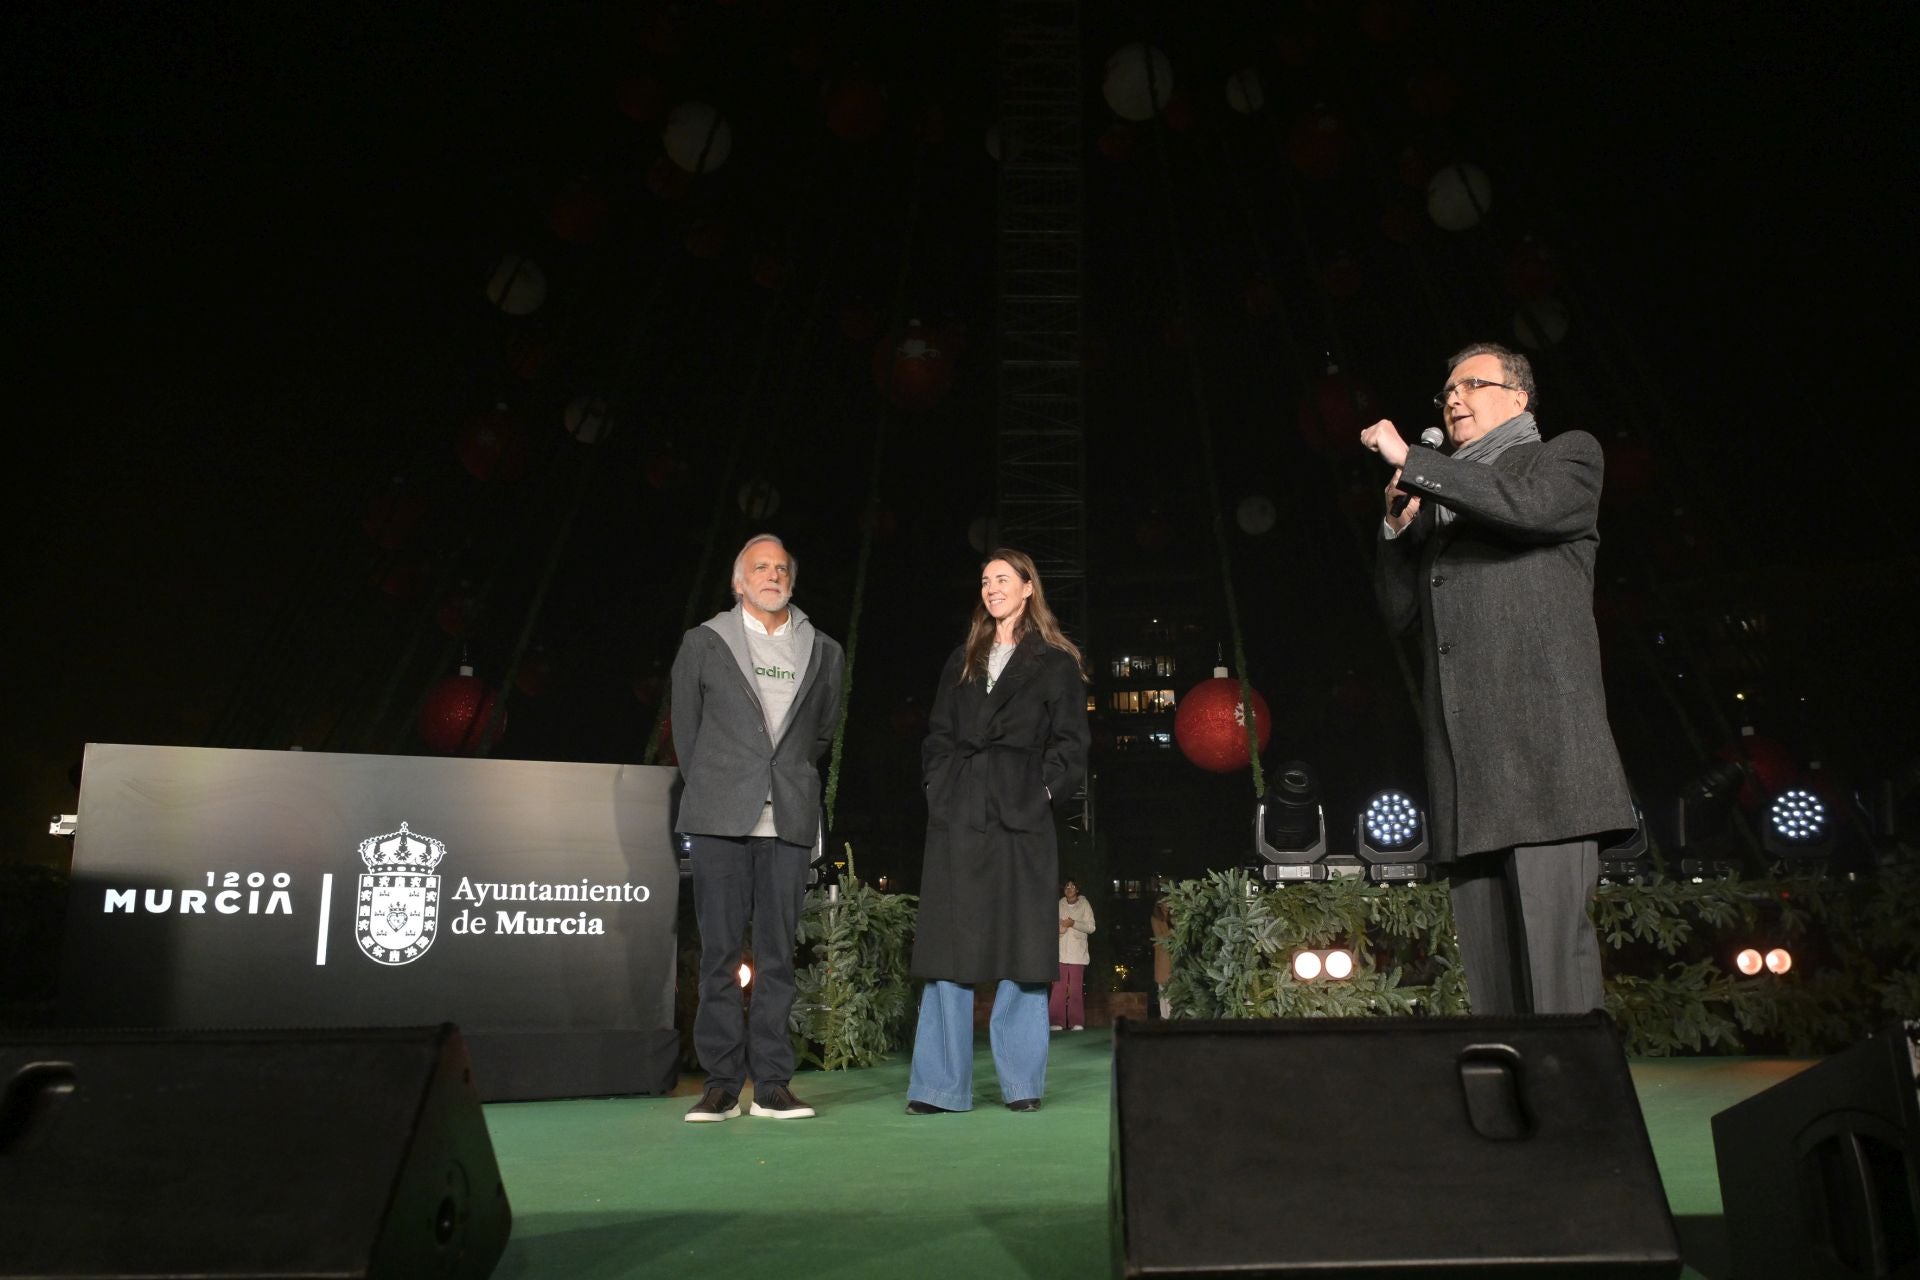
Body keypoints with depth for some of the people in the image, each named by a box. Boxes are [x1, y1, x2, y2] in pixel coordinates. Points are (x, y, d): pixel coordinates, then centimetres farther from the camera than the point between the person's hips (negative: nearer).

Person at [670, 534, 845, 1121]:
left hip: (789, 819, 2)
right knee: (719, 951, 0)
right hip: (720, 819, -1)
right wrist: (712, 792, 10)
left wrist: (794, 784, 13)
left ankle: (772, 1083, 7)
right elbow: (685, 728, 13)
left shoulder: (822, 651, 14)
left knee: (778, 952, 2)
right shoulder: (704, 643, 9)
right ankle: (722, 1082, 7)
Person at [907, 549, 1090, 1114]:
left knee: (1021, 948, 0)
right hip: (958, 817, 3)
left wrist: (1045, 789, -8)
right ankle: (940, 1085, 4)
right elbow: (937, 735, 16)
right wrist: (940, 785, 2)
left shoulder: (1055, 663, 9)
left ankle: (1022, 1082, 9)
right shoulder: (962, 662, 19)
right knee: (949, 946, 0)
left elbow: (1069, 742, 4)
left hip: (1021, 816, -3)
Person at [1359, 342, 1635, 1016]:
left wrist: (1408, 460, -7)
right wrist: (1398, 523, 7)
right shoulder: (1438, 497, 28)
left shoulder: (1568, 456, 13)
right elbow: (1400, 609, 22)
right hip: (1463, 757, 6)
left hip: (1541, 739, -6)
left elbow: (1529, 505, -12)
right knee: (1487, 954, 4)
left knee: (1553, 941, -12)